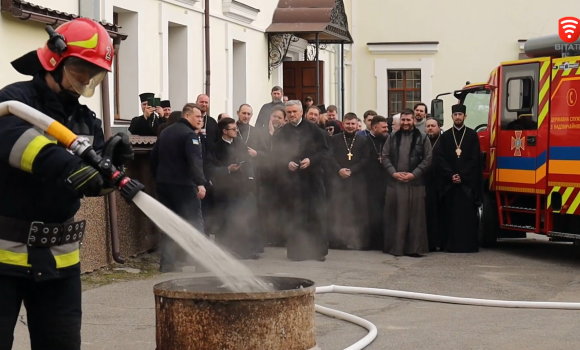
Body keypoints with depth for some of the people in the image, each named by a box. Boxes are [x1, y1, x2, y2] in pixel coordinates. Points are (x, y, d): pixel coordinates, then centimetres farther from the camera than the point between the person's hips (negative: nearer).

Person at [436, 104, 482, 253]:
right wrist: (451, 175, -10)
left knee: (468, 214, -5)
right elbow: (440, 158, 3)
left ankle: (468, 244, -3)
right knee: (450, 213, 0)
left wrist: (462, 176, -10)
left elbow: (475, 159, -1)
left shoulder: (472, 135, 5)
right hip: (449, 182, 2)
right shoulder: (445, 136, 11)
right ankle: (450, 244, 2)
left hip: (468, 182, -2)